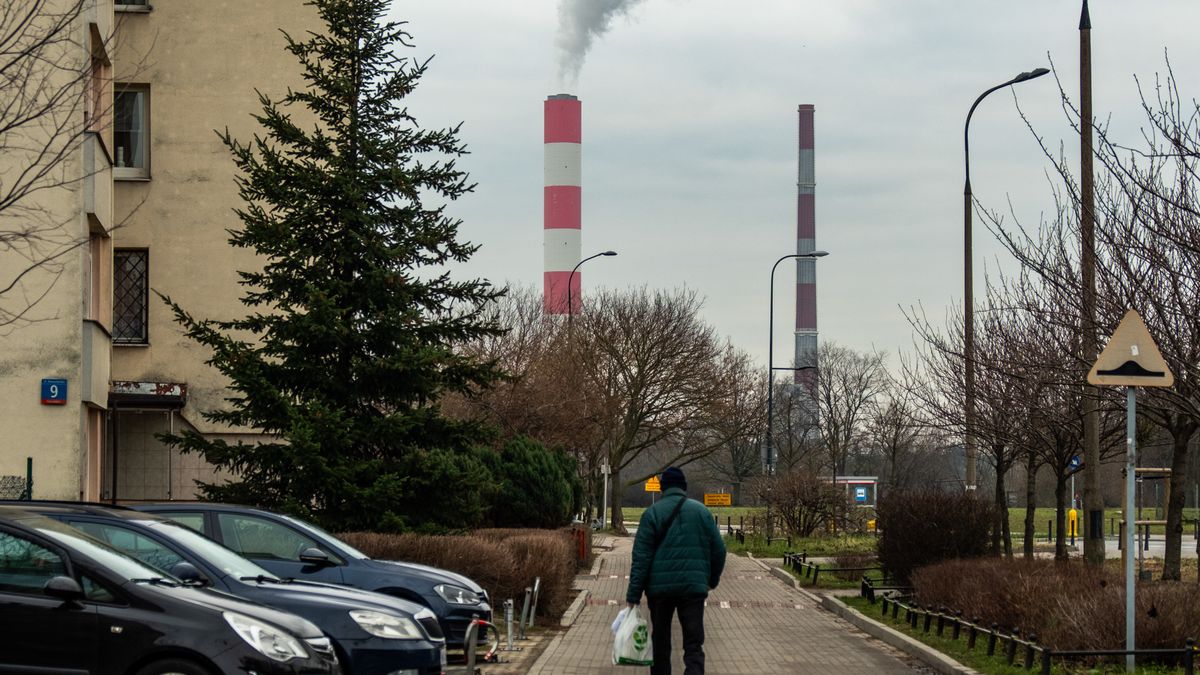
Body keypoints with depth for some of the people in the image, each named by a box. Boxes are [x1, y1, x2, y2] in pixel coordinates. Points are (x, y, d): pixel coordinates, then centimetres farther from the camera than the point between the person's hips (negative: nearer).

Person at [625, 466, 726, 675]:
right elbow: (718, 550, 9)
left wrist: (633, 596, -6)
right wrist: (713, 580, 25)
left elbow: (641, 558, -6)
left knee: (660, 643, 13)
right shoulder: (701, 511, 5)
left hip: (660, 588, 0)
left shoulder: (652, 513, -1)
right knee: (694, 645, -3)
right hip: (694, 587, 1)